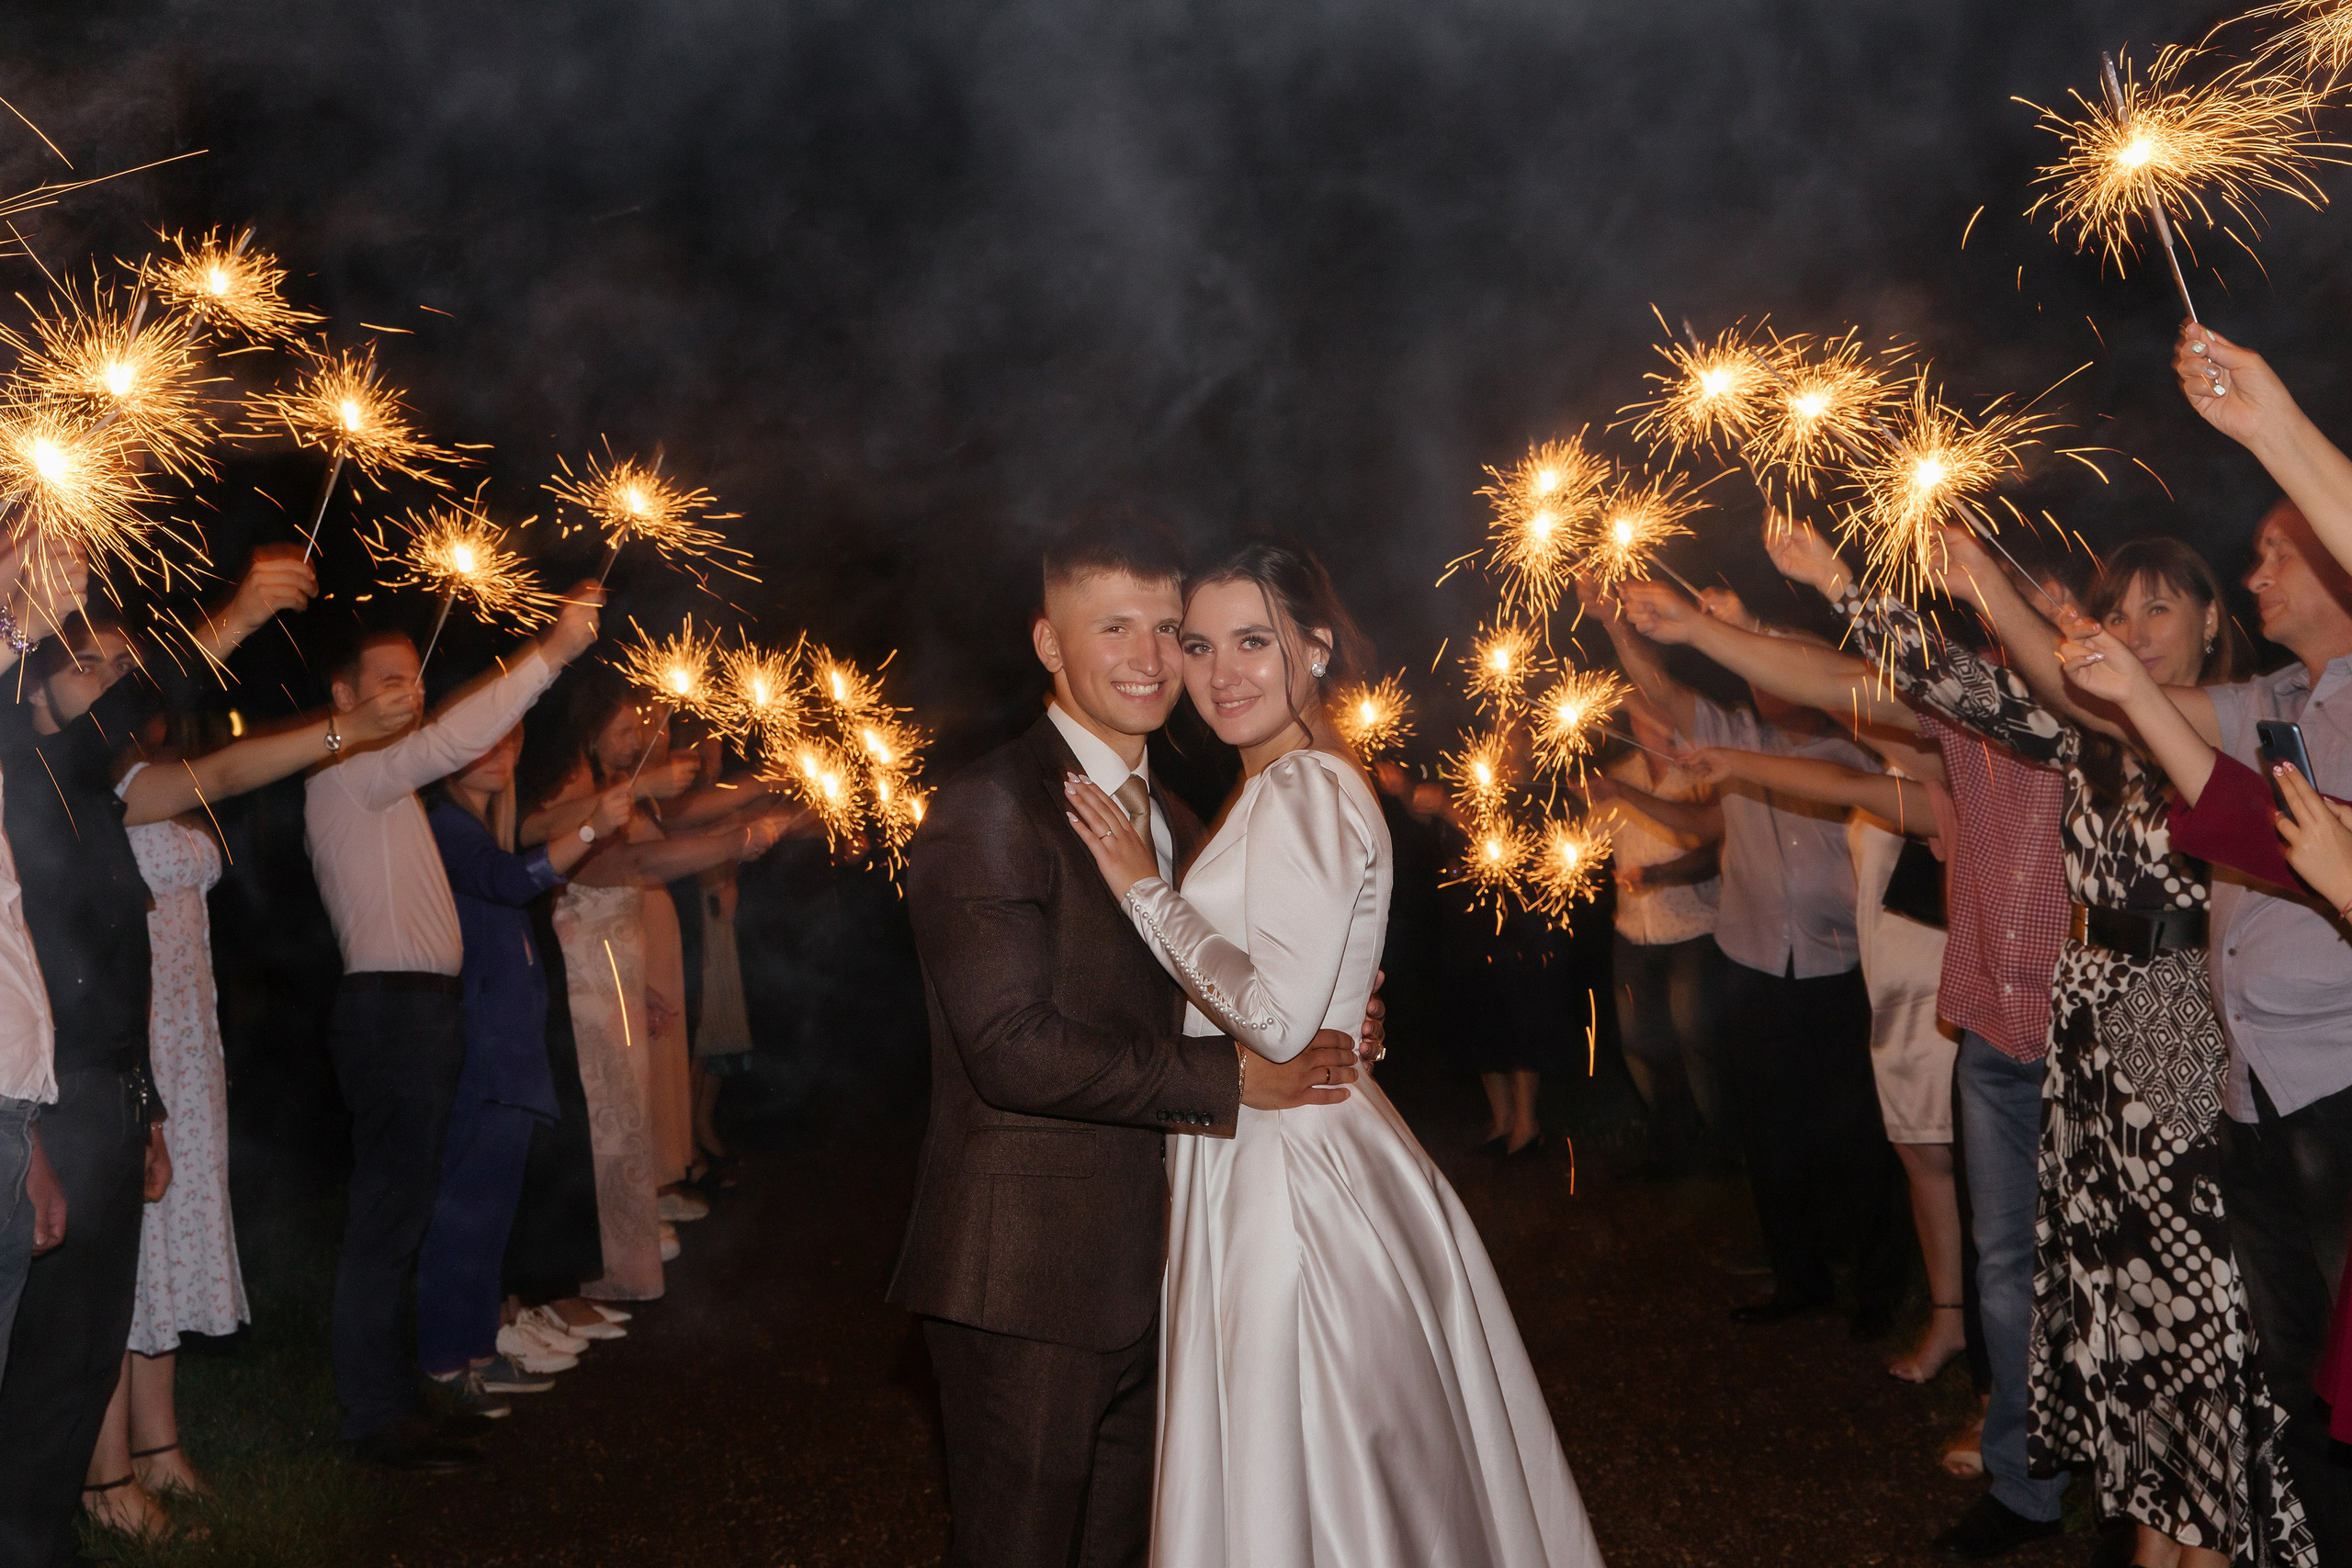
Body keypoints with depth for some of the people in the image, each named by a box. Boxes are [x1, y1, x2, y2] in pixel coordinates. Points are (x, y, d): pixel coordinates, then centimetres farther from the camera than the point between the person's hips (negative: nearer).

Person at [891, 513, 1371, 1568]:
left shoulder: (1171, 820, 15)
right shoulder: (987, 812, -14)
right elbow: (1015, 1047, -22)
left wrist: (1324, 1026, 0)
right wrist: (1232, 1078, -19)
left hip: (1136, 1269, 8)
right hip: (1025, 1276, -8)